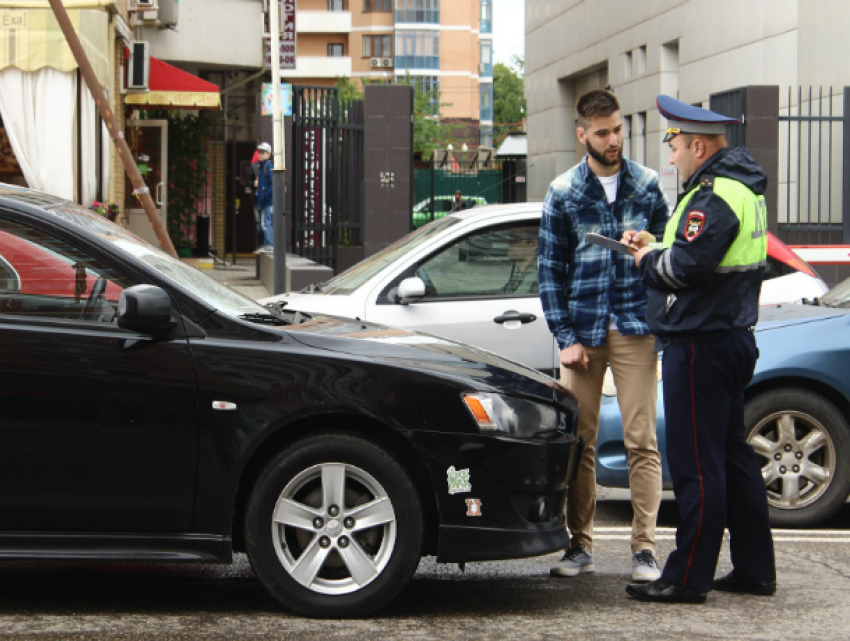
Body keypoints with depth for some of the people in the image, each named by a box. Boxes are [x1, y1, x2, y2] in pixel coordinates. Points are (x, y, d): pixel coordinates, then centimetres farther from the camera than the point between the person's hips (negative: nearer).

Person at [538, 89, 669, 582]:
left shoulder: (647, 185, 8)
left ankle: (645, 549, -1)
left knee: (643, 442, -4)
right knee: (579, 443, 3)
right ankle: (580, 545, 13)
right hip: (583, 331, 0)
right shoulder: (563, 193, 5)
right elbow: (550, 270, 5)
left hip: (636, 330, 0)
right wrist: (566, 337, -2)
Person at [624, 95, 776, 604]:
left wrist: (649, 260, -6)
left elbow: (686, 267, -25)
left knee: (697, 466, -6)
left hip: (699, 345, -11)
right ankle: (755, 570, 21)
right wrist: (656, 247, 11)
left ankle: (689, 578, -2)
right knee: (733, 455, 15)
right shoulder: (744, 189, 16)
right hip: (734, 337, 11)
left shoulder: (713, 195, -18)